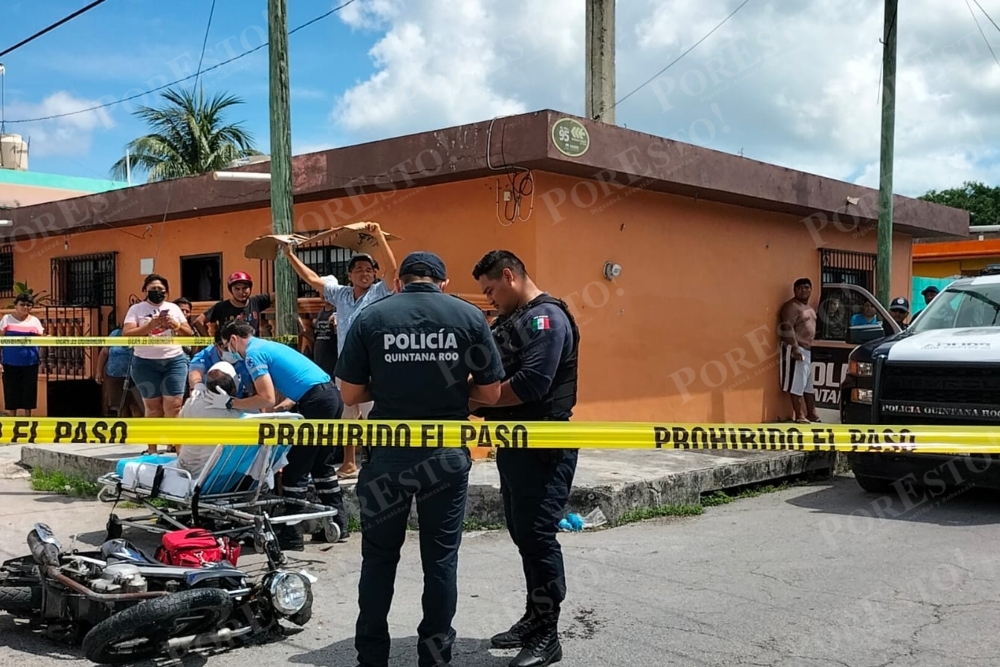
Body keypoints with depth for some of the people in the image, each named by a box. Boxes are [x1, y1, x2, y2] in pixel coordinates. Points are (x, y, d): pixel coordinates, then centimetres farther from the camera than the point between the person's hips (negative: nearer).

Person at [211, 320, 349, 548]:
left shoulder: (253, 353, -4)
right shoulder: (267, 345, 24)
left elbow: (267, 399, -13)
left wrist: (229, 402, -4)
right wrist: (287, 403, 15)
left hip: (316, 401, -10)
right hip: (332, 395, 10)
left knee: (295, 470, -1)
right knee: (322, 464, 19)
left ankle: (290, 535, 3)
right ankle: (337, 524, 24)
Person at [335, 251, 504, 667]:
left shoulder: (370, 317, -3)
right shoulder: (469, 316, -2)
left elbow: (350, 394, -1)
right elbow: (490, 393, 0)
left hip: (387, 453, 0)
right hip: (447, 454, 0)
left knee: (379, 557, 13)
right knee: (440, 558, 11)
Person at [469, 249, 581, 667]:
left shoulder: (547, 317, -14)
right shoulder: (508, 321, 17)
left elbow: (531, 384, -24)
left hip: (543, 447, -9)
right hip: (514, 444, 9)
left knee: (537, 535, -5)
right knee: (522, 534, 15)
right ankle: (534, 618, 27)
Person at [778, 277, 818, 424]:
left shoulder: (809, 307, 20)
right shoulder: (792, 306, -11)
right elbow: (787, 328, -20)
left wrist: (813, 347, 19)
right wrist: (795, 348, -27)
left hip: (809, 349, 10)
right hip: (796, 349, -10)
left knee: (810, 384, 15)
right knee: (797, 384, -10)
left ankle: (811, 413, 25)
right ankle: (799, 416, -8)